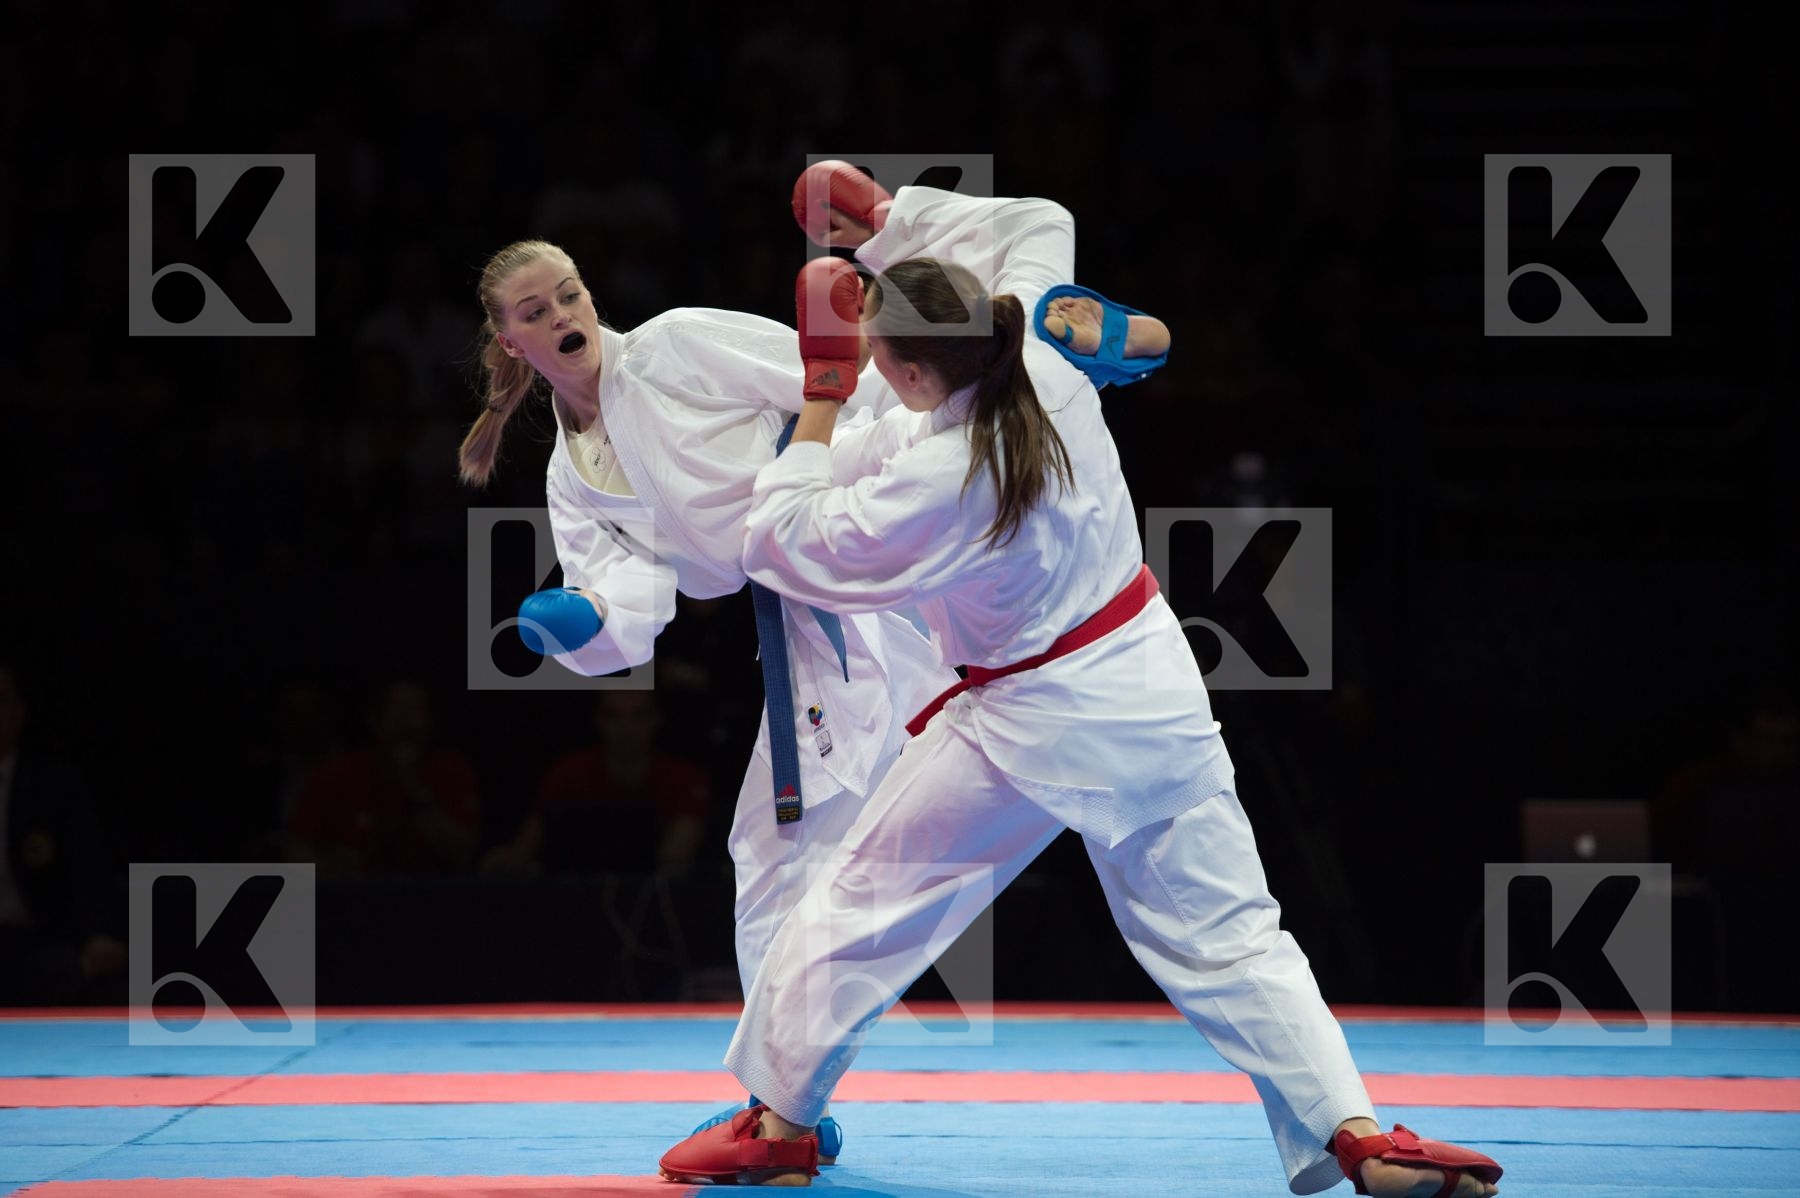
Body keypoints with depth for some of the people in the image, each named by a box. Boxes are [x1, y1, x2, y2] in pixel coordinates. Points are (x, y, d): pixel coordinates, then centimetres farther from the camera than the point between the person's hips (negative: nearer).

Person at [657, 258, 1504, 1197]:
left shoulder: (936, 487, -26)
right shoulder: (1046, 371, -10)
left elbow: (784, 543, -12)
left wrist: (820, 394, -8)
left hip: (1037, 725, -6)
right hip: (1150, 687, 6)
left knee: (858, 906, 10)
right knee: (1226, 934, 9)